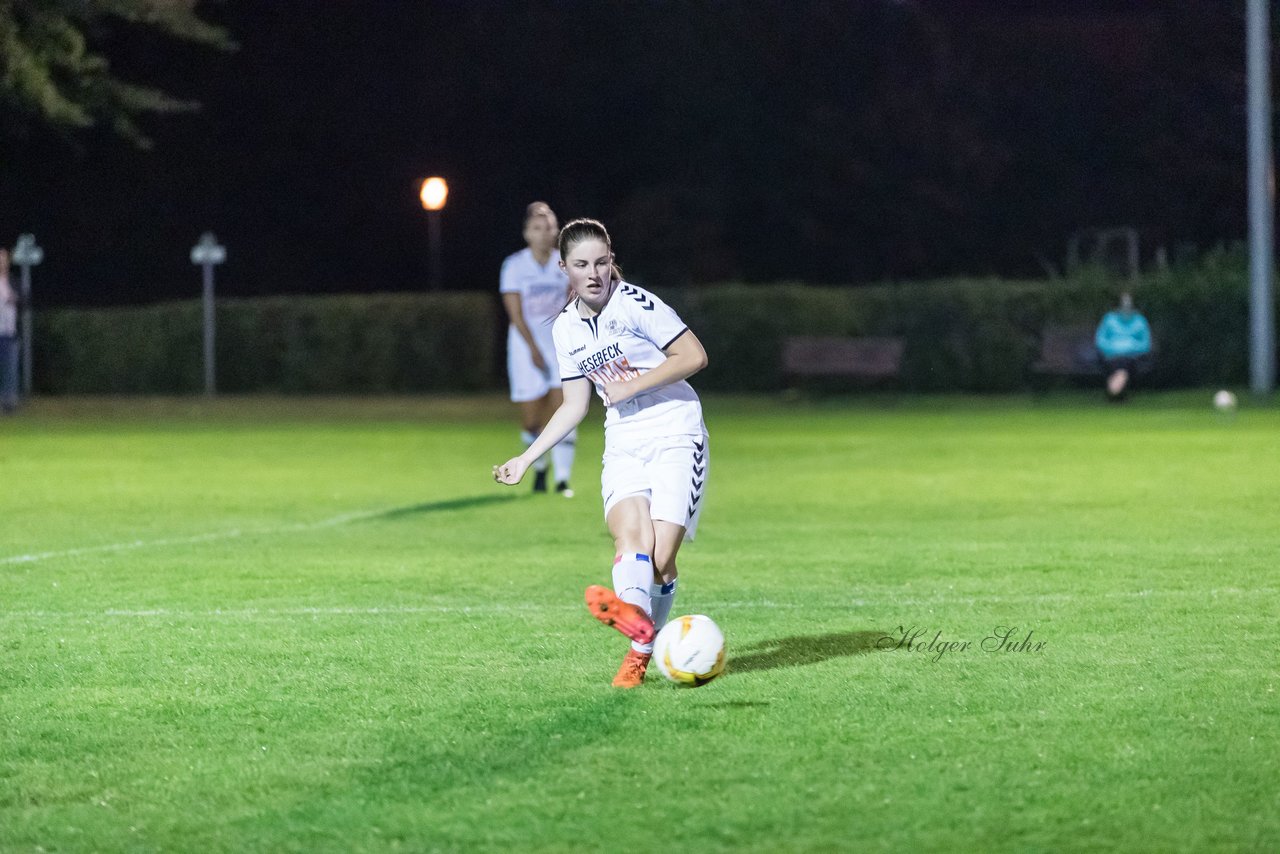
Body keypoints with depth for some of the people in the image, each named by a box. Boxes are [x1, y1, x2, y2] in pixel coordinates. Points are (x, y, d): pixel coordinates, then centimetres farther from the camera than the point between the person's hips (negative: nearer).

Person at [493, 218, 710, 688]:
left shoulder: (635, 304, -8)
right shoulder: (566, 328, 10)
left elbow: (694, 356, -10)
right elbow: (574, 406, 19)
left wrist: (631, 387, -13)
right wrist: (525, 459, 17)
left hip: (675, 434, -4)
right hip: (623, 445, 4)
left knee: (660, 557, -16)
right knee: (629, 533, -26)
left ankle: (643, 649, -1)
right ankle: (633, 612, -54)